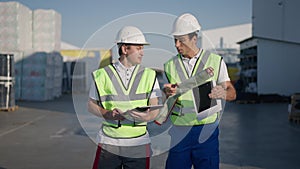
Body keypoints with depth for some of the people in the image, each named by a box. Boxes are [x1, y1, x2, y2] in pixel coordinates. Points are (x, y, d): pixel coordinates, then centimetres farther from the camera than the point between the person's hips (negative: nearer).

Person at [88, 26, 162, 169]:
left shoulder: (149, 75, 6)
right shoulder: (103, 75, 1)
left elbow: (155, 108, 4)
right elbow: (91, 105, 7)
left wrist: (147, 116, -19)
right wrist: (108, 114, -12)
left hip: (139, 145, 1)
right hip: (109, 142, -1)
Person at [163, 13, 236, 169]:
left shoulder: (215, 61, 3)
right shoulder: (170, 65, 8)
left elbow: (232, 93, 3)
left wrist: (222, 93, -20)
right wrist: (168, 93, -13)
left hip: (206, 131, -1)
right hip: (179, 131, 2)